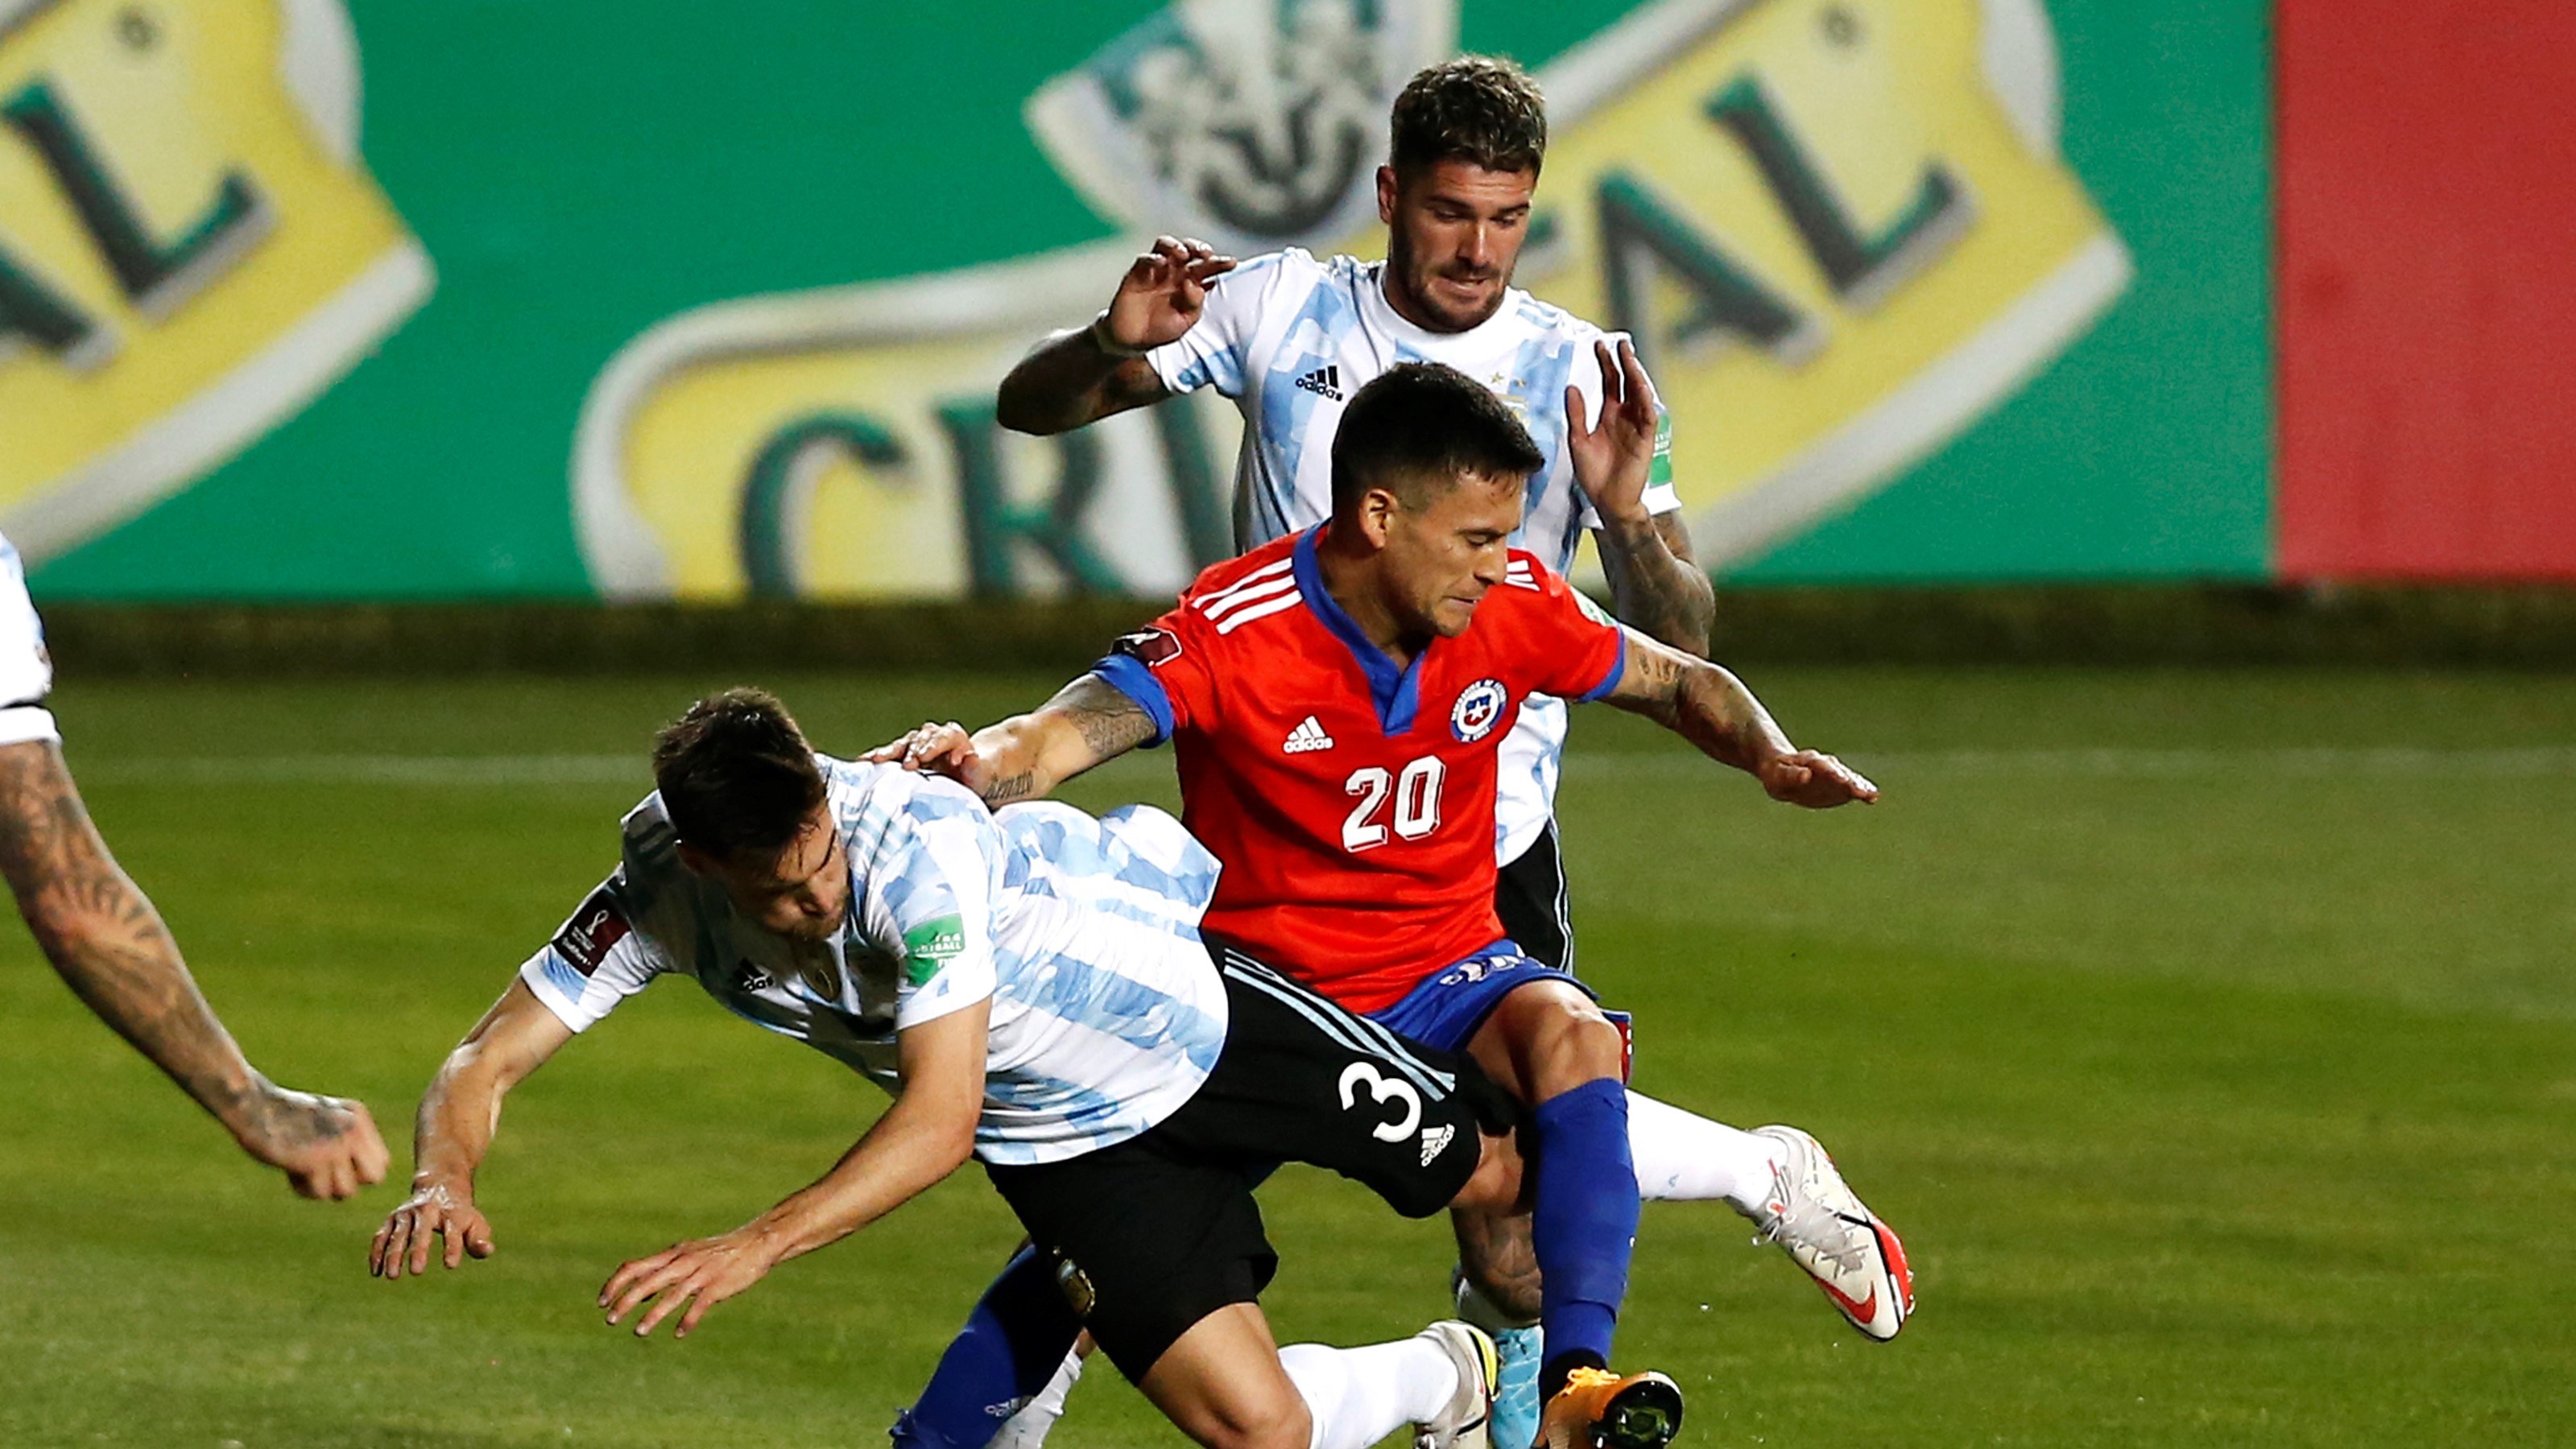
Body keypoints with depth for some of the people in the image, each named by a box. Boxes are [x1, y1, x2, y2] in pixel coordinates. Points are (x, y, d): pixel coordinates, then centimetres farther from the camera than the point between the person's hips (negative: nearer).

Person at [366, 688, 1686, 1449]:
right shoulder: (660, 898, -23)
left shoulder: (915, 842, -37)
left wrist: (754, 1249, -47)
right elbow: (487, 1061, -18)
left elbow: (942, 1119, -39)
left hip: (1187, 1015, -3)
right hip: (1070, 1145, 3)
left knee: (1490, 1179, 11)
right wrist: (445, 1176, -41)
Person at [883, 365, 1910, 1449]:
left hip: (1444, 972, 2)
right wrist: (978, 763, -61)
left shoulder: (1514, 605, -8)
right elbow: (1061, 737, -36)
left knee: (1567, 1033, -32)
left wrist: (1769, 757, -12)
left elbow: (1677, 682, 10)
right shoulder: (1233, 635, -22)